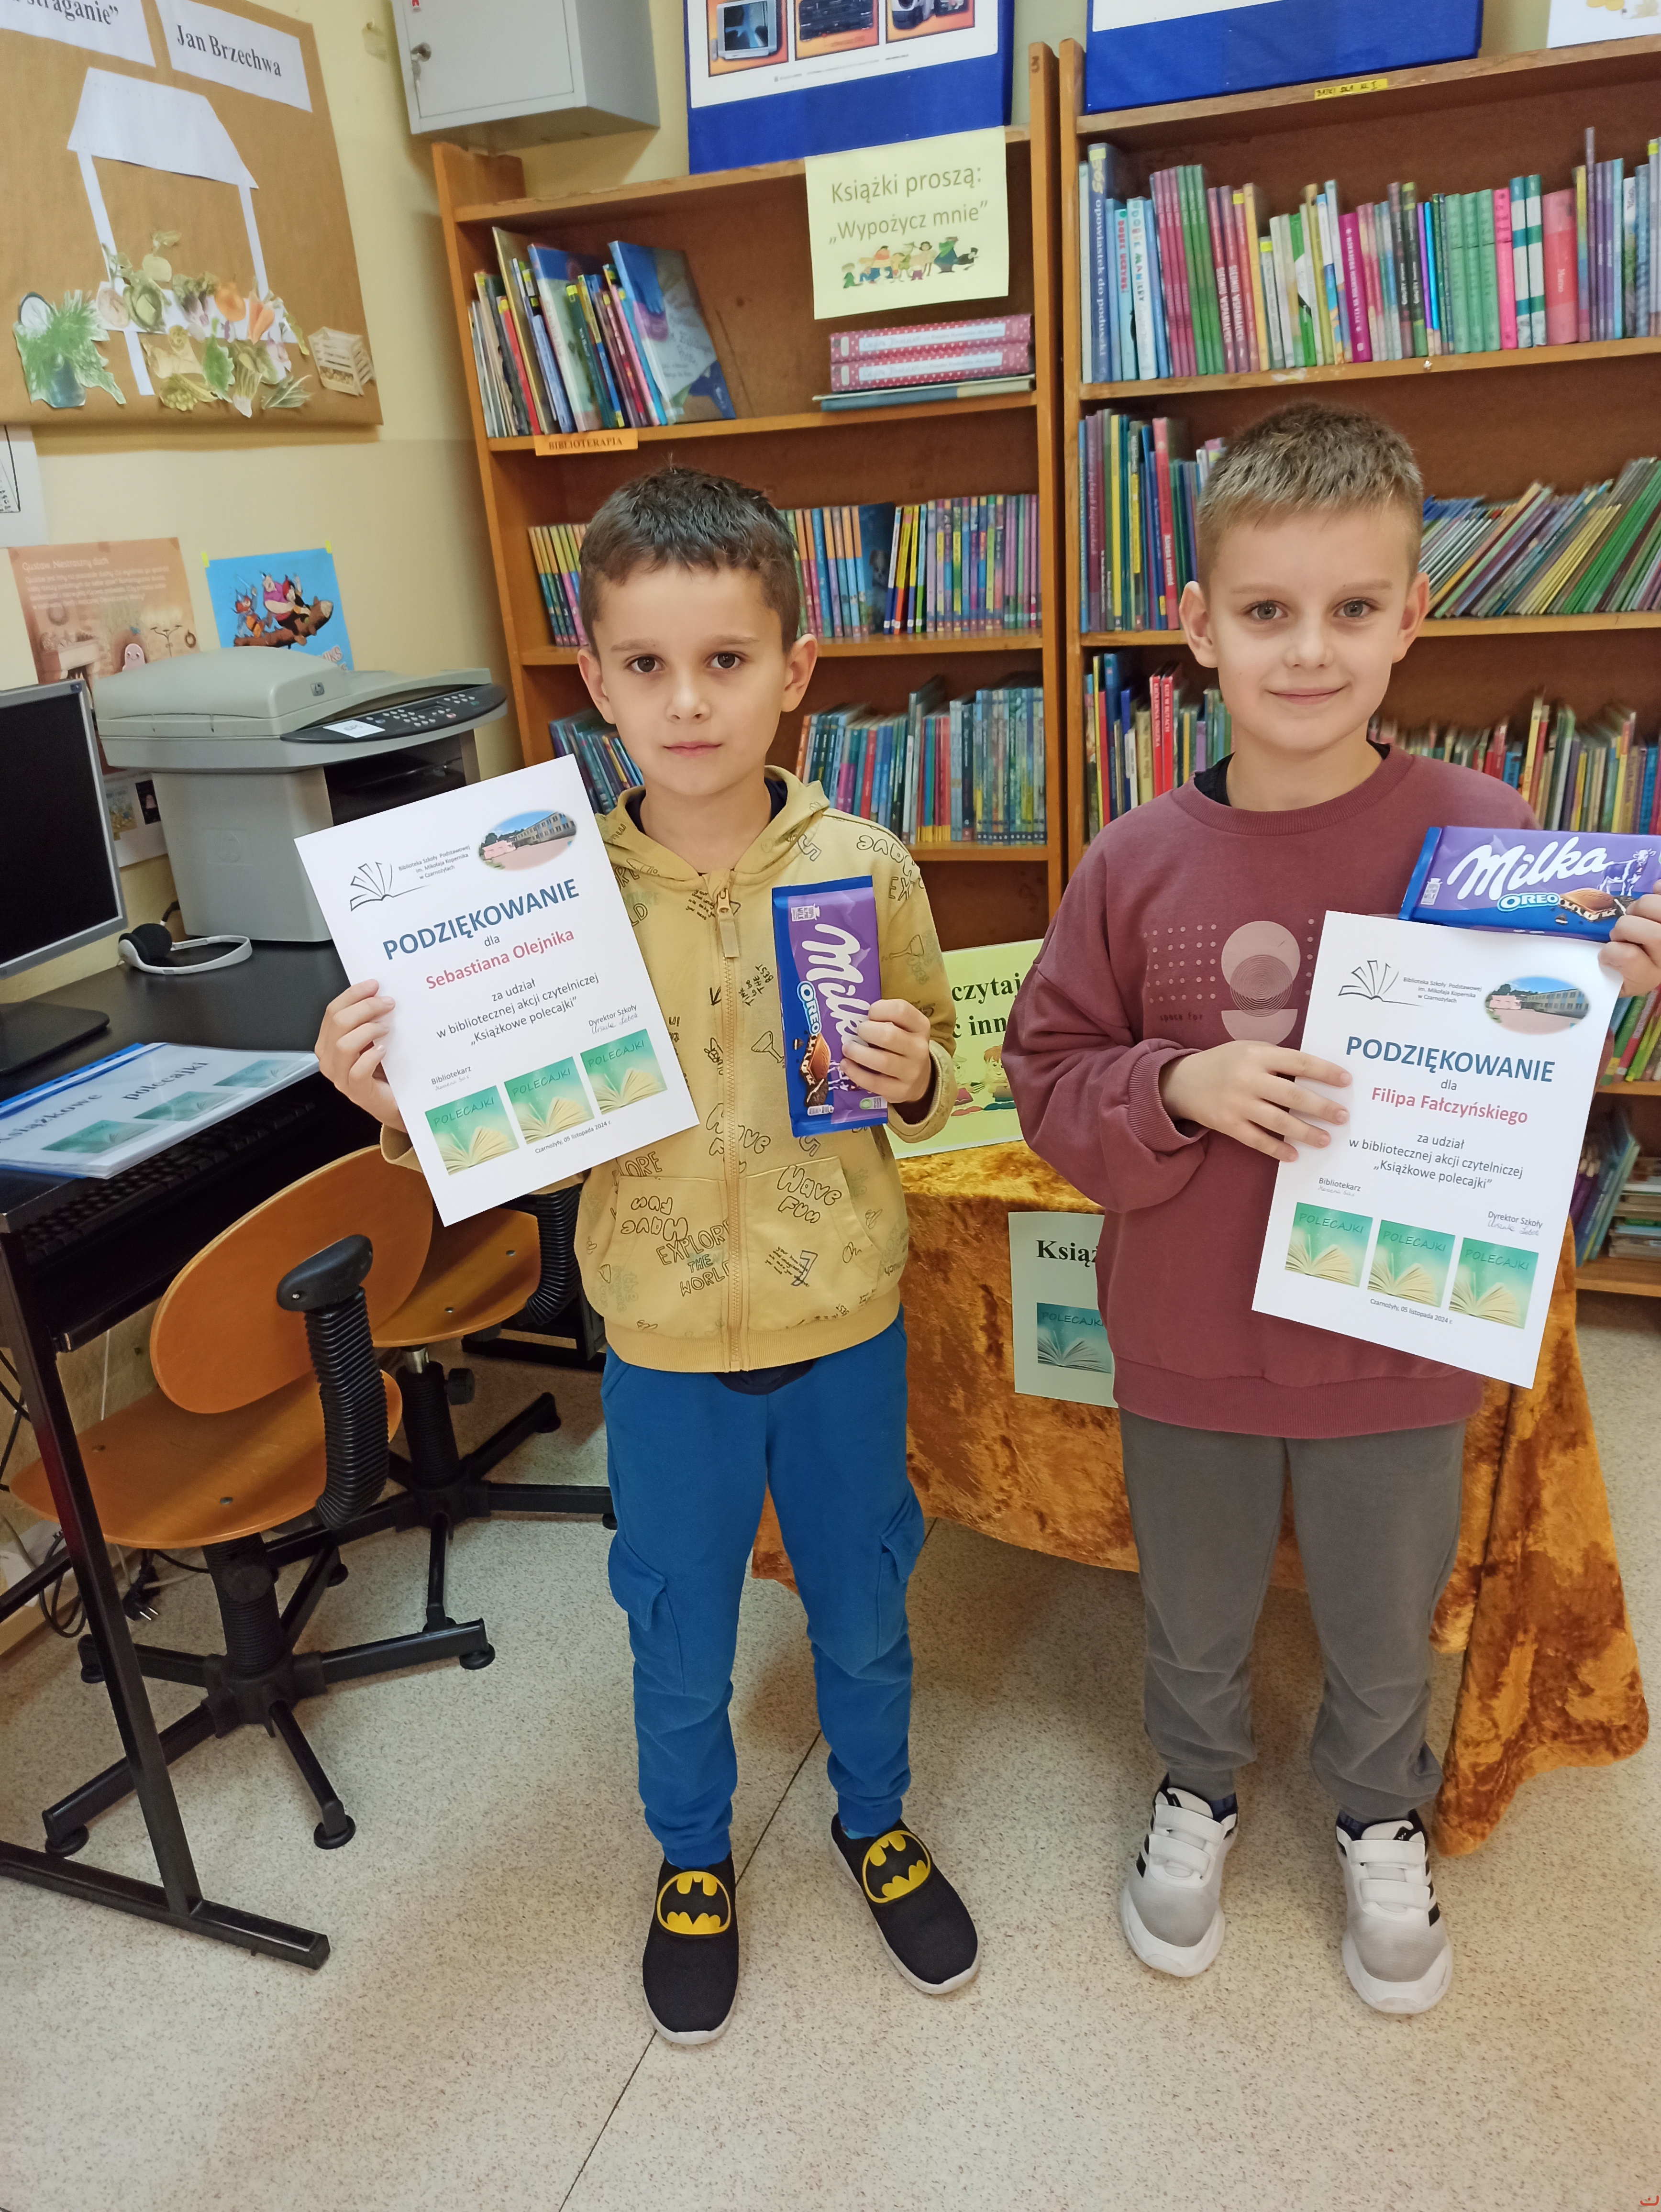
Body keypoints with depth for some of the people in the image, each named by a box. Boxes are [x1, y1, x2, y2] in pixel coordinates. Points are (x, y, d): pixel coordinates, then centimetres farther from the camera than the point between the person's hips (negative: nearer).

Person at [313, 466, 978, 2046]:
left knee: (862, 1606, 21)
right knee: (678, 1637, 19)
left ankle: (874, 1820, 51)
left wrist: (914, 1077, -20)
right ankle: (693, 1859, 49)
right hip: (664, 1338, 0)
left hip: (844, 1322, 1)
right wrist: (400, 1103, -23)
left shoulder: (865, 870, -10)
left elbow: (934, 1073, 2)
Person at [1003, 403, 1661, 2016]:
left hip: (1398, 1342, 0)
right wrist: (1181, 1088, -23)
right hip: (1186, 1344, 1)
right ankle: (1197, 1791, 55)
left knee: (1384, 1630, 24)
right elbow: (1049, 1084, -5)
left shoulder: (1483, 836, -14)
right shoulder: (1138, 867, -12)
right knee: (1195, 1620, 24)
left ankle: (1381, 1821, 55)